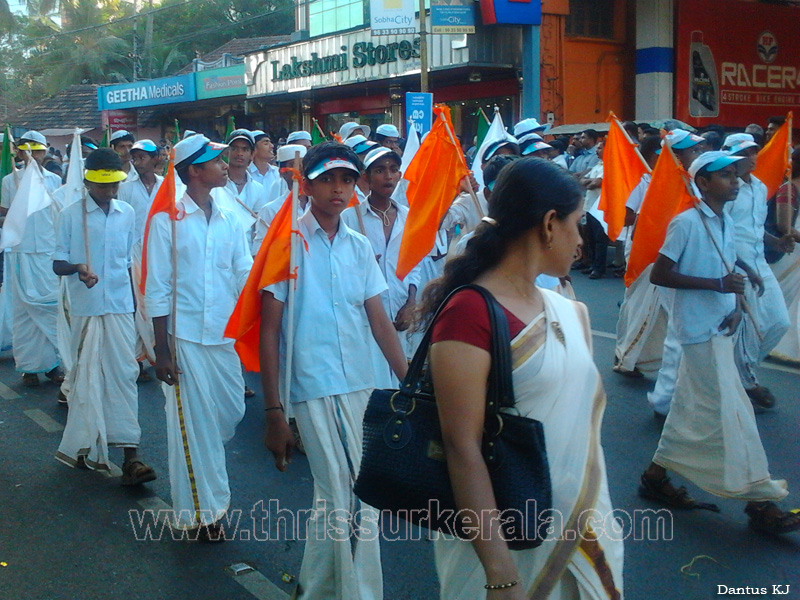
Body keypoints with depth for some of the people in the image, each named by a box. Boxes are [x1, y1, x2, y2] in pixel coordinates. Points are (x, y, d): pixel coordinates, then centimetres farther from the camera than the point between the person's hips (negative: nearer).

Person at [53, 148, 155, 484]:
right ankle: (86, 447, 22)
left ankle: (130, 455, -4)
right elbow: (58, 264, -2)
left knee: (124, 375, -3)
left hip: (121, 308, 2)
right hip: (85, 308, -2)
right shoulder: (70, 216, -2)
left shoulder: (127, 214, 8)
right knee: (86, 376, 6)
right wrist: (77, 268, -23)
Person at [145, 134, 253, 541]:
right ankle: (203, 511, 18)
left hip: (225, 336, 5)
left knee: (231, 413, 13)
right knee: (194, 424, 3)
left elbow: (246, 274, 5)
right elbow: (157, 289, -6)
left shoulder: (229, 220, 8)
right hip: (185, 337, -5)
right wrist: (162, 349, -9)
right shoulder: (167, 219, -5)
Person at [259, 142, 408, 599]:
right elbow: (269, 331, -4)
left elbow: (379, 322, 11)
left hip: (361, 386, 5)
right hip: (314, 387, -5)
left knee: (334, 497, 14)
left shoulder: (360, 247, 9)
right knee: (349, 500, -5)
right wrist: (273, 410, -7)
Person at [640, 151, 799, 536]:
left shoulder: (726, 223, 10)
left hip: (719, 329, 8)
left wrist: (736, 306, -2)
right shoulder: (686, 223, -14)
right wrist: (716, 284, -20)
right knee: (731, 411, -5)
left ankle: (656, 477, 26)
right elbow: (659, 274, -15)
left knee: (694, 407, 14)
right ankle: (758, 501, 2)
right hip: (699, 329, -8)